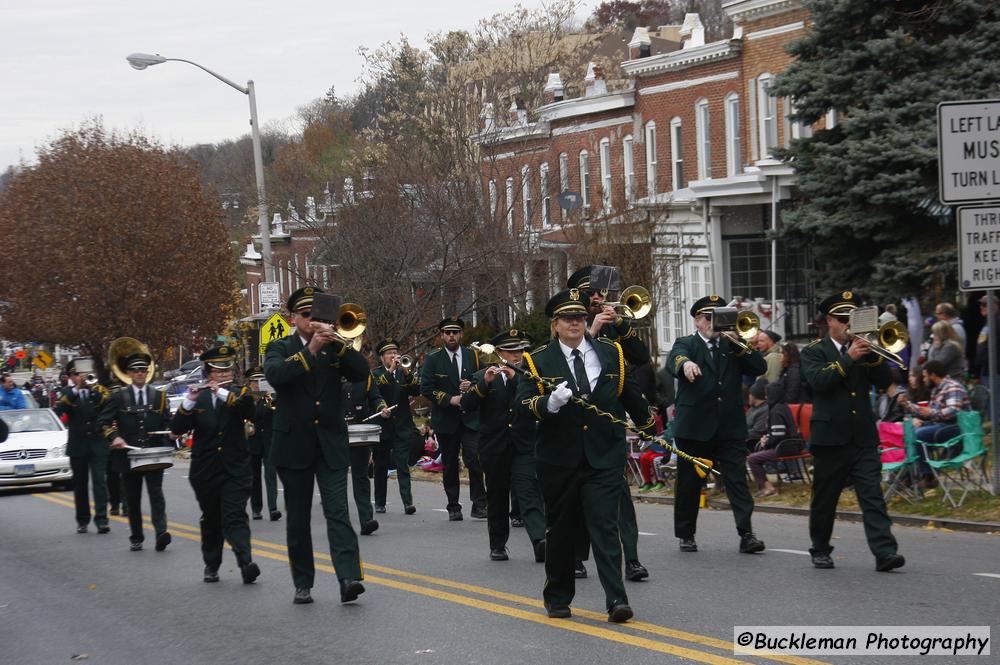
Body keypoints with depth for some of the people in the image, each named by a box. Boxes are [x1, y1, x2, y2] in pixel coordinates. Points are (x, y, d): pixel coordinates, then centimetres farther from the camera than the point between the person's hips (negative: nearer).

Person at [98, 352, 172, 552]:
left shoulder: (159, 396, 9)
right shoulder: (118, 397, 5)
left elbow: (167, 423, 11)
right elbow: (103, 421, 2)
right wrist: (114, 437, -14)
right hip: (128, 455, 0)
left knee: (156, 494, -11)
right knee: (132, 499, 7)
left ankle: (161, 533, -19)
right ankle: (136, 538, 16)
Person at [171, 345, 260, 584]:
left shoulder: (240, 393, 3)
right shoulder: (197, 398, 5)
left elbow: (249, 411, -19)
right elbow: (176, 429, -5)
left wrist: (223, 393, -28)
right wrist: (189, 402, -20)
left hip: (235, 469, -2)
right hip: (205, 471, 2)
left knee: (235, 517, -14)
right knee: (211, 519, 11)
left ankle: (246, 563, -25)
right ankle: (211, 565, 22)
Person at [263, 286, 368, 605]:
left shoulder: (334, 348, 9)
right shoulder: (280, 348, 4)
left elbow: (362, 372, -7)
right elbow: (275, 374, -17)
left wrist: (337, 343, -19)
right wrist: (310, 350, -26)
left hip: (330, 444, 0)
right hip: (293, 444, 0)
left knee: (338, 512, -12)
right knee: (298, 519, 7)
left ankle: (348, 578, -23)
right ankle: (303, 583, 14)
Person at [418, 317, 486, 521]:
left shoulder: (473, 356, 8)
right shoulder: (433, 359, 2)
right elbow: (425, 388, -4)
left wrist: (472, 386, -10)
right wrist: (449, 399, -14)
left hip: (470, 418, 0)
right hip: (446, 419, 0)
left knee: (474, 459, -13)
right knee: (450, 465, 6)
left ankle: (479, 505, -7)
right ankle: (453, 507, 14)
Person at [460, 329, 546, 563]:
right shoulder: (482, 377, 5)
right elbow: (467, 404, -6)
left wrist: (515, 378, -19)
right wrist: (485, 383, -20)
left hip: (524, 445, -1)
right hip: (494, 447, 1)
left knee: (529, 491, -14)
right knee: (497, 497, 9)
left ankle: (540, 539, -26)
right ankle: (498, 545, 19)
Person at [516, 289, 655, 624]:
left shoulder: (611, 353, 6)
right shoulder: (537, 360, -1)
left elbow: (630, 393, 18)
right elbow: (524, 404, -11)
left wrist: (649, 429, 30)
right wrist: (550, 404, -31)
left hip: (604, 456, 0)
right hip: (559, 457, 0)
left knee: (605, 526, -9)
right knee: (560, 530, 9)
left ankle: (616, 599, -13)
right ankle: (558, 598, 23)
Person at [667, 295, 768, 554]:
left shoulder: (732, 347, 14)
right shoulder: (686, 345, 5)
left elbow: (760, 368, 2)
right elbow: (676, 358, -20)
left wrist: (738, 344, -9)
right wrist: (685, 363, -44)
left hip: (731, 426, 2)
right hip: (695, 426, -2)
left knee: (738, 480, -6)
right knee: (689, 483, 6)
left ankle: (746, 534, -9)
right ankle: (686, 535, 18)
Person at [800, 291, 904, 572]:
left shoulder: (863, 350, 14)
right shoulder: (813, 352, 3)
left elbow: (884, 382, 3)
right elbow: (819, 381, -16)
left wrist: (872, 355, -11)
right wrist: (849, 358, -20)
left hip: (864, 438, 2)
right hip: (830, 437, -2)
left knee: (872, 496, -8)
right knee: (824, 499, 8)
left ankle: (885, 552, -16)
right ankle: (820, 550, 24)